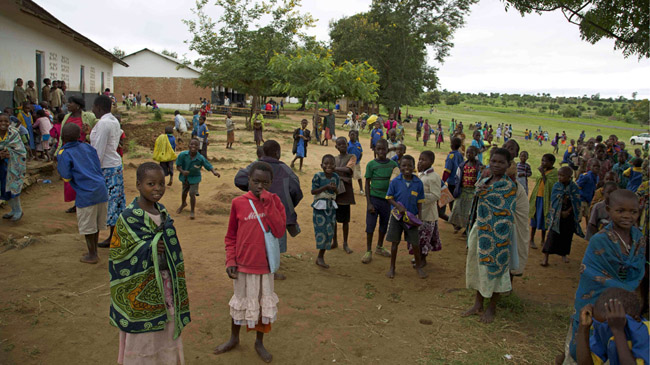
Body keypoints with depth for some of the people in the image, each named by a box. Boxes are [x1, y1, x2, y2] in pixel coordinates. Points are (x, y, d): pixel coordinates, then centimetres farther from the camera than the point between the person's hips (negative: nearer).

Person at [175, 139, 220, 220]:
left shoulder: (200, 158, -26)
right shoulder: (182, 155, -23)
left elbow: (209, 166, -22)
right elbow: (178, 165, -15)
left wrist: (214, 172, -42)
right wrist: (182, 171, -34)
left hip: (195, 177, -3)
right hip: (185, 177, 3)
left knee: (192, 194, -10)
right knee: (184, 192, 23)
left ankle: (192, 211, 13)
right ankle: (183, 204, 57)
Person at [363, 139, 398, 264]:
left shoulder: (393, 164, 1)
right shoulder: (371, 164, -5)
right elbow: (367, 184, -2)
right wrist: (369, 203, -7)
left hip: (387, 199, 3)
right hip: (374, 198, -3)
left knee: (384, 225, 13)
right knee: (370, 225, -2)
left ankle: (379, 247, 32)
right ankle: (368, 251, 10)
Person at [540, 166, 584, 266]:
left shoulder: (574, 187, -5)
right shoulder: (556, 186, -6)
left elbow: (576, 203, -5)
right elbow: (554, 201, -7)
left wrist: (567, 212, -14)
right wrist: (561, 212, -13)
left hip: (569, 216, 1)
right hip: (557, 215, -1)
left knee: (567, 235, 11)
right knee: (553, 235, -7)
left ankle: (564, 254, 31)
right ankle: (546, 257, -6)